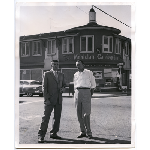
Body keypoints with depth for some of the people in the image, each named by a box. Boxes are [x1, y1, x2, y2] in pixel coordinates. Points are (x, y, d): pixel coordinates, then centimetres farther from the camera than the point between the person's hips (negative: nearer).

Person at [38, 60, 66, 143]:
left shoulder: (61, 75, 15)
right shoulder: (47, 74, 1)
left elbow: (63, 84, 24)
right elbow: (44, 87, -3)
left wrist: (63, 88, -1)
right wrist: (46, 99, -12)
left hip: (58, 100, 5)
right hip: (50, 99, -5)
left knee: (57, 117, 7)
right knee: (46, 117, -7)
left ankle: (53, 133, 19)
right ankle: (41, 135, -4)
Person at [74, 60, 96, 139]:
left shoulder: (89, 73, 8)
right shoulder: (76, 74, 18)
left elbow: (93, 84, 11)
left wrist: (91, 93, 3)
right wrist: (75, 95, 14)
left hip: (86, 92, -4)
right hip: (77, 92, 4)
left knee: (86, 113, -9)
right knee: (79, 114, 1)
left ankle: (88, 132, -2)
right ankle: (83, 131, 9)